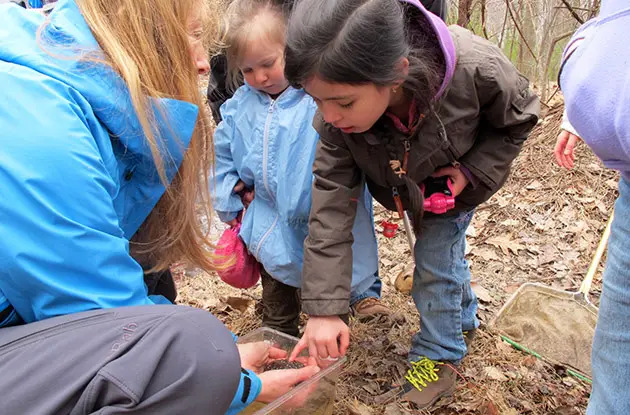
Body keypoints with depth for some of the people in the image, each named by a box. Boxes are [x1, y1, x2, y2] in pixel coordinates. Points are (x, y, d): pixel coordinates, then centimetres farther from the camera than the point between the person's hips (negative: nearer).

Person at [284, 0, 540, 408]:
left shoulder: (474, 67, -44)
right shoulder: (337, 115, -36)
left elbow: (518, 119, -20)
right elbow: (331, 203, -34)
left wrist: (470, 170, -32)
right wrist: (323, 308, -37)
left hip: (456, 182, -3)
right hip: (407, 187, 3)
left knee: (435, 261, -5)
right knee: (446, 250, 23)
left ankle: (440, 358, 22)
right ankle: (464, 317, 51)